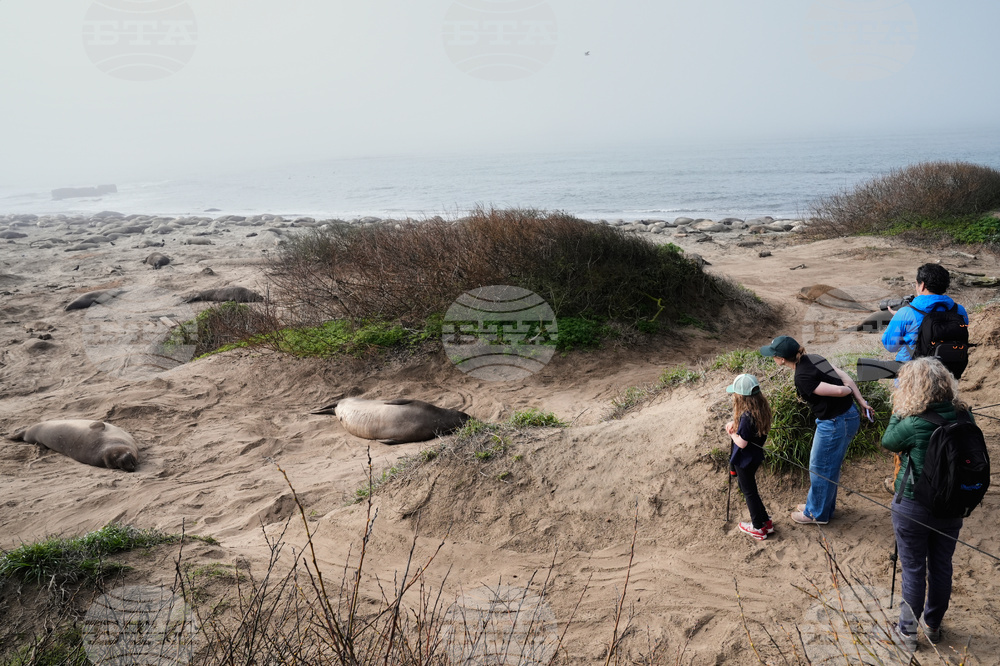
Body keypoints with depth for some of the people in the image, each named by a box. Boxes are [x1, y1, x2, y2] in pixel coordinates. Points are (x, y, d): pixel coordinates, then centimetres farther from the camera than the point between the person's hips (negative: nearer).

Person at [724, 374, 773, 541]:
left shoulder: (747, 416, -32)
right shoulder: (761, 408, -5)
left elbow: (741, 443, -26)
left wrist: (732, 433, -8)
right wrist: (734, 424, -5)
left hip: (745, 460, -9)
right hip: (755, 456, 9)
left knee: (749, 491, 10)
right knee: (748, 487, 25)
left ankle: (758, 527, 26)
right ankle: (765, 521, 34)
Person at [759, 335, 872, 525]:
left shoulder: (802, 378, -25)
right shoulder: (813, 358, 0)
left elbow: (838, 391, -25)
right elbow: (844, 376, 0)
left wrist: (848, 390, -3)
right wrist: (861, 401, 2)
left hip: (834, 425, -9)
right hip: (850, 416, 9)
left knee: (820, 469, 12)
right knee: (829, 467, 25)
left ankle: (817, 514, 31)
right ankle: (822, 505, 44)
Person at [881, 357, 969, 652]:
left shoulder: (914, 425, -26)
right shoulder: (963, 417, -10)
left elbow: (888, 442, -7)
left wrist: (899, 410, -3)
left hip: (913, 509, -5)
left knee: (913, 570, 11)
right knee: (941, 567, 20)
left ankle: (907, 631, 26)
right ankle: (933, 625, 38)